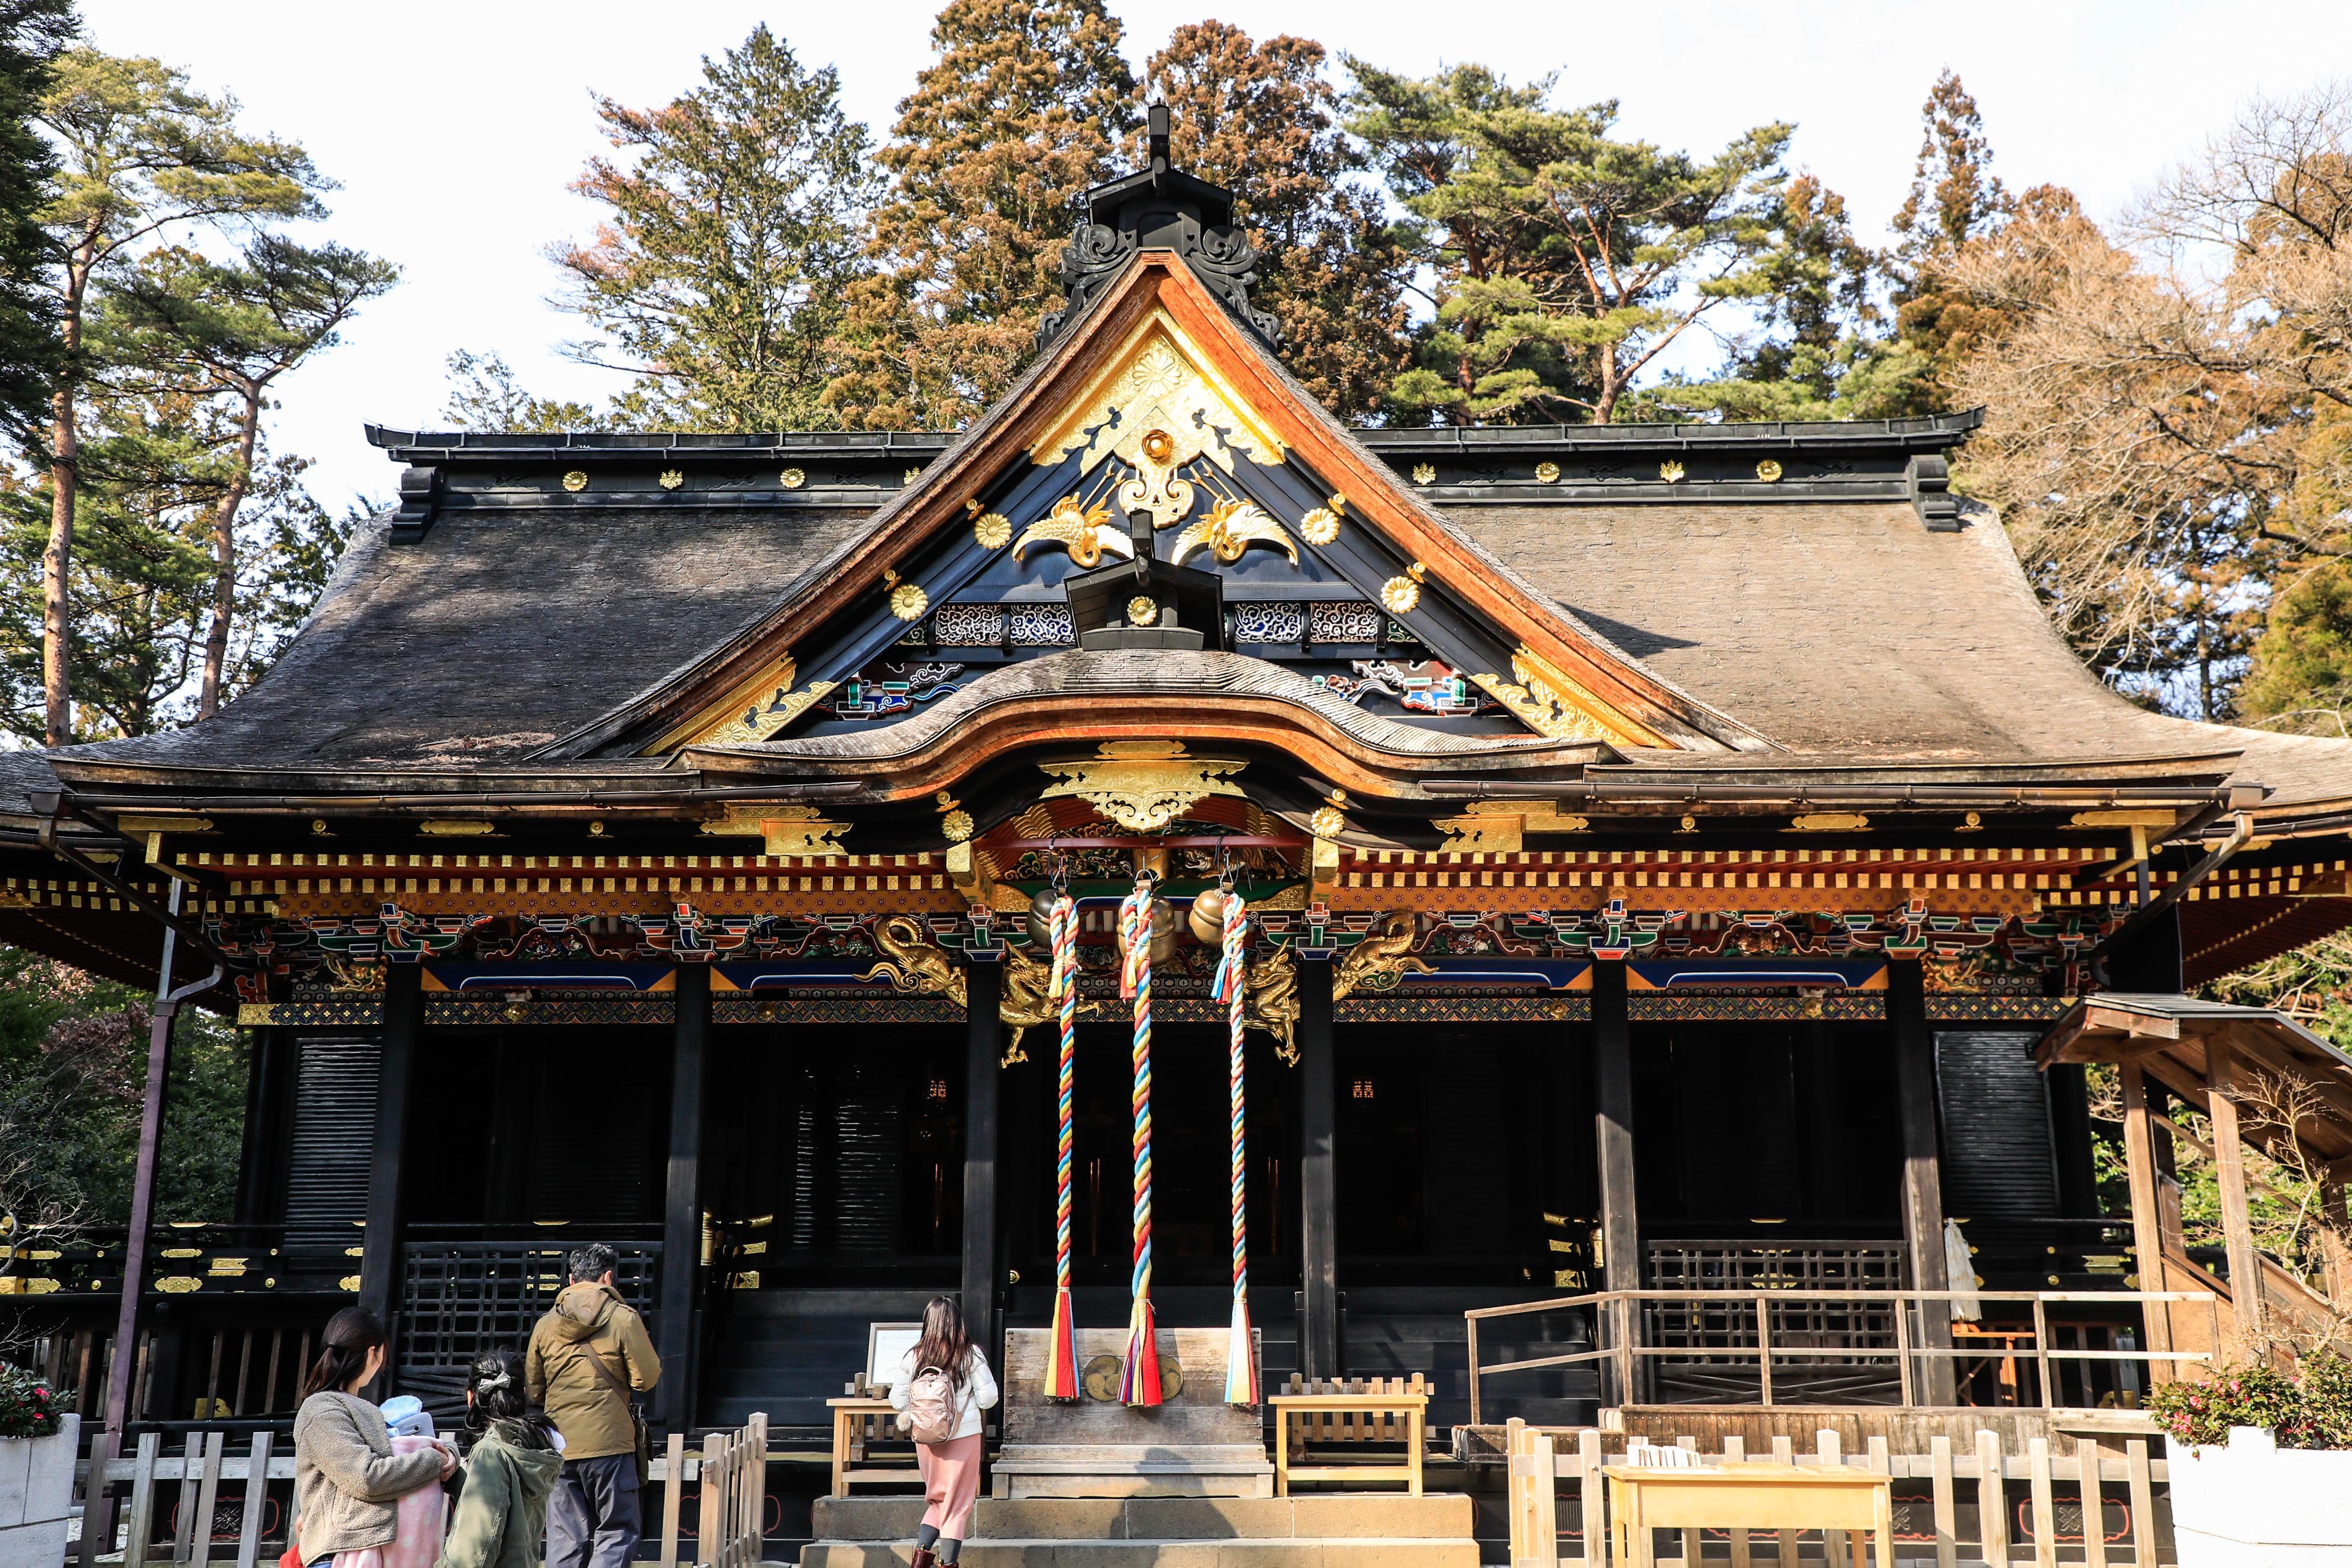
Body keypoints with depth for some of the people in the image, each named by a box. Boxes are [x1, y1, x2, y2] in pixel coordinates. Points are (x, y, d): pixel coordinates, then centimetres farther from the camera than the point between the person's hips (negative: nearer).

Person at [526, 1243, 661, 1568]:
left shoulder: (546, 1324, 7)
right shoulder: (623, 1317, -7)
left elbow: (532, 1391, 12)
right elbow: (647, 1379, -8)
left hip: (560, 1444, 4)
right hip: (609, 1443, -4)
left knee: (565, 1539, 10)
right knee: (618, 1530, 4)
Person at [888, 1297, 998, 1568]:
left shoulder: (912, 1357, -1)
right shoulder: (971, 1355, -6)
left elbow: (898, 1402, 3)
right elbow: (988, 1399, -5)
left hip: (926, 1440, 3)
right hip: (964, 1436, -3)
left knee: (939, 1499, 19)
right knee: (958, 1505, 6)